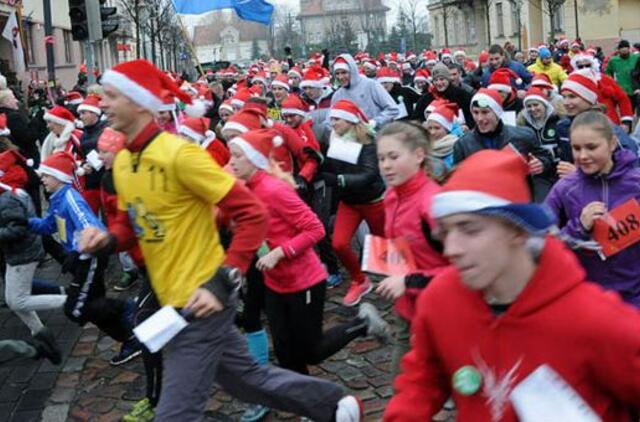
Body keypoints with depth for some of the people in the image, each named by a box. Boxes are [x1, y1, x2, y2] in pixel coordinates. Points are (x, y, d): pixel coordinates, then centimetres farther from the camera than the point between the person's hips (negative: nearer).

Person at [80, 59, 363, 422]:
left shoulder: (179, 154, -20)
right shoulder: (122, 162, 6)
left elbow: (253, 215, -20)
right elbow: (131, 223, 19)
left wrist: (223, 283, -24)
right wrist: (107, 239, -3)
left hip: (202, 299, -9)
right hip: (174, 301, 9)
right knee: (247, 378, 22)